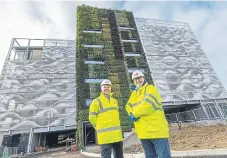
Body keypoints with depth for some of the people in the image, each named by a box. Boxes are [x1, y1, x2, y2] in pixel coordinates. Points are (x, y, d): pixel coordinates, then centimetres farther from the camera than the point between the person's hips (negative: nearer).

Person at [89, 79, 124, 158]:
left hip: (117, 135, 6)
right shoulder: (97, 101, -4)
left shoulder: (115, 101, 15)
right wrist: (101, 129, 1)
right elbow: (92, 117, -5)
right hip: (105, 135, -6)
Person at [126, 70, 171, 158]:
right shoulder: (134, 93, 16)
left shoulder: (150, 88, -7)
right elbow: (128, 106, 12)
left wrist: (135, 114, -13)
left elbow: (148, 104, -22)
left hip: (157, 130, -7)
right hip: (143, 132, 7)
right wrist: (132, 114, -10)